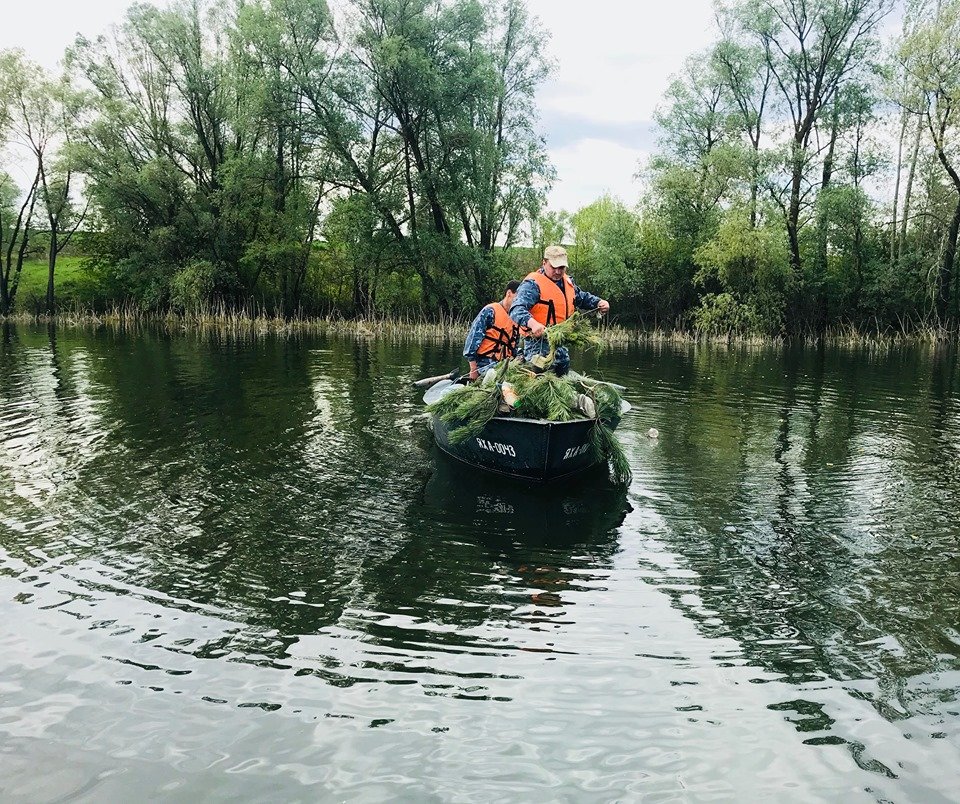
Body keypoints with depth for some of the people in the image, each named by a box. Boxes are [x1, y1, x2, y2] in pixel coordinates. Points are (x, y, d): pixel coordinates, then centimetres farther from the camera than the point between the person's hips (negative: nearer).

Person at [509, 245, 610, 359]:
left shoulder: (568, 282, 13)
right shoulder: (533, 284, -15)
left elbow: (583, 298, 31)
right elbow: (517, 310, -28)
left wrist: (599, 303, 12)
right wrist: (532, 323, -46)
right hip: (538, 344, -8)